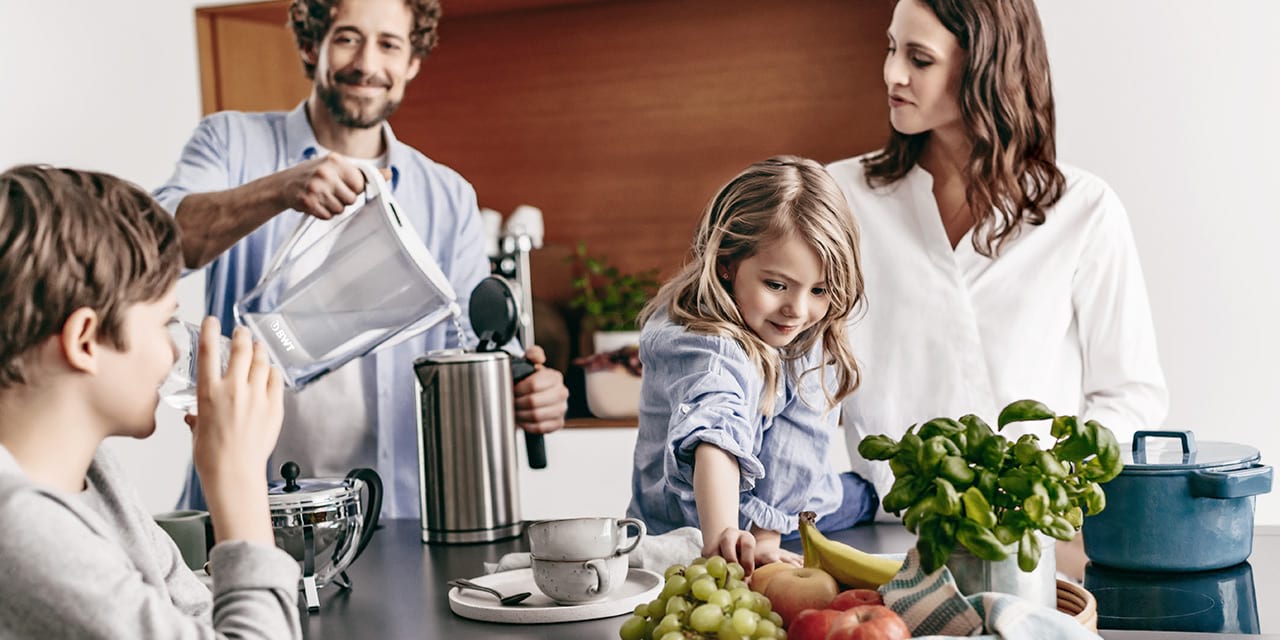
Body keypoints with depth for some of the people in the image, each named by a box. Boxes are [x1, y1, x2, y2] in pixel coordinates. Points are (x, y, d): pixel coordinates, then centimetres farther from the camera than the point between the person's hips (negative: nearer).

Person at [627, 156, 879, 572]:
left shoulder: (812, 336, -11)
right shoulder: (709, 348, -35)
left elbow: (794, 441, -19)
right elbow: (716, 440, -54)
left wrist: (766, 536, -28)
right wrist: (720, 540, -70)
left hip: (790, 511, 6)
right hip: (688, 533, -6)